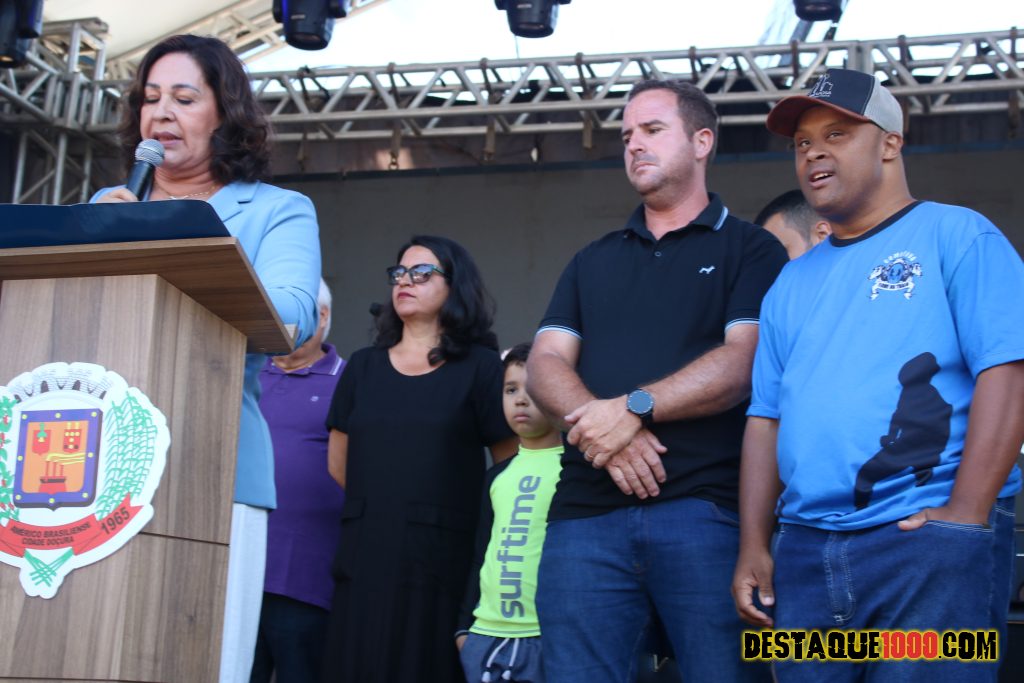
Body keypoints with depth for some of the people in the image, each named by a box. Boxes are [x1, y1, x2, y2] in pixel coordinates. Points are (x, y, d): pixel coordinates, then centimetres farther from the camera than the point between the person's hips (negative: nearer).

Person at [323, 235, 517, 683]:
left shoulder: (479, 367, 2)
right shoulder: (363, 367, 16)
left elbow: (513, 466, 0)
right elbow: (338, 465, 19)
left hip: (440, 560, -4)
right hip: (365, 559, 4)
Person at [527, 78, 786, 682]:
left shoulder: (751, 250, 8)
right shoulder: (593, 262, 22)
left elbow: (744, 363, -6)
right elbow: (546, 365, 11)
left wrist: (633, 408, -17)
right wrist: (604, 430, -10)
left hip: (708, 511, -4)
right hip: (586, 514, 4)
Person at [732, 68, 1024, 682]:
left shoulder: (956, 235, 2)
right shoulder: (793, 284, 19)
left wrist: (965, 515, -16)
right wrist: (754, 546, 7)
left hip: (927, 540, -5)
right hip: (805, 550, 6)